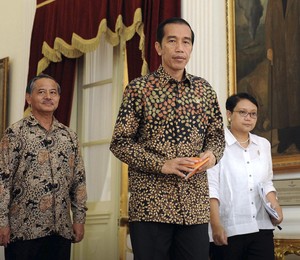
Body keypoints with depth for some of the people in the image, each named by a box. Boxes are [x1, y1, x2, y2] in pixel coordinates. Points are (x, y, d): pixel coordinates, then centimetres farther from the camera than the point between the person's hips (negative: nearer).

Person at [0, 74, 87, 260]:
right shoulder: (16, 133, -2)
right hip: (24, 227, -4)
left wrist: (79, 218, 7)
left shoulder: (70, 136, 11)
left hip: (61, 228, 4)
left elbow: (79, 180, 12)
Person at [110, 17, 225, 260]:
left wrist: (211, 154, -7)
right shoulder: (139, 88, -1)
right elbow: (120, 142, -5)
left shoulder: (205, 90, 10)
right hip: (150, 203, -3)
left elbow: (217, 135, 17)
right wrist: (161, 164, -16)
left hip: (195, 204, 4)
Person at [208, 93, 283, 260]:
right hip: (228, 229, -5)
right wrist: (216, 224, -16)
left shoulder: (263, 144, 14)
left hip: (261, 227, 5)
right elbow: (211, 187, -10)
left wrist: (274, 204, 2)